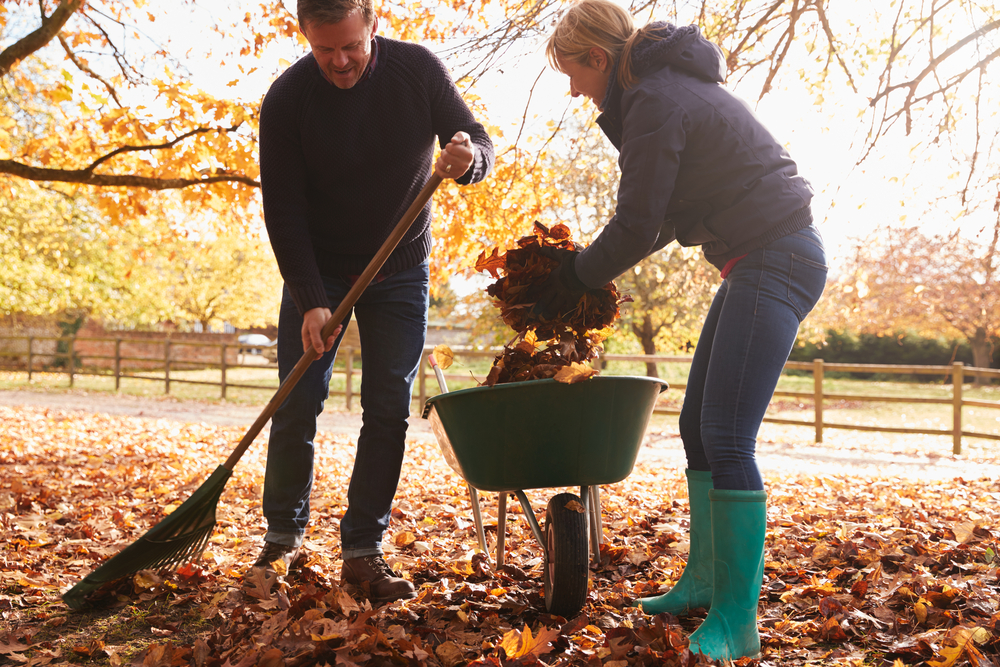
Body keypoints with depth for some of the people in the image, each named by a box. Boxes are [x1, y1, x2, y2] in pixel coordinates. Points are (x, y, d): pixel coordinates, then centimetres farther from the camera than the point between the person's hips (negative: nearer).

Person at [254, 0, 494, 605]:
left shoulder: (418, 69, -13)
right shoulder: (286, 100, -17)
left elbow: (482, 145, -6)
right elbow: (283, 209, -15)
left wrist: (469, 160, -32)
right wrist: (310, 301, -24)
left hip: (400, 271, 1)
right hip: (317, 271, -1)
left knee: (389, 411, -4)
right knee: (297, 407, -2)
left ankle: (364, 550, 4)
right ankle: (284, 538, 16)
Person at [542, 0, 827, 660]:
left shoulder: (654, 101, -14)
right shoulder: (673, 86, 18)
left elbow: (637, 226, -14)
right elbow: (664, 217, 21)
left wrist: (573, 279, 1)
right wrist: (589, 266, 16)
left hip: (775, 260, -11)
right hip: (757, 262, 11)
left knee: (726, 437, -14)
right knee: (698, 425, 12)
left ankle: (736, 621, -8)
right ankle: (705, 580, 22)